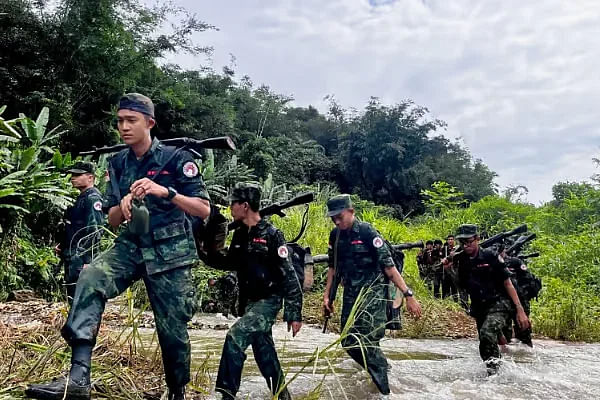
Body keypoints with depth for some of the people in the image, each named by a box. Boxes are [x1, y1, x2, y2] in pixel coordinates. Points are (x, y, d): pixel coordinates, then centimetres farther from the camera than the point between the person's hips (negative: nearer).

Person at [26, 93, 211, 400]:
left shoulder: (175, 158, -7)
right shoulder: (118, 164, 7)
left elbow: (204, 209, -11)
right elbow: (112, 221, 11)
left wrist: (165, 191, -26)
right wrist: (123, 206, -13)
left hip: (170, 252, -3)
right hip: (132, 246, 4)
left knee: (172, 328, 1)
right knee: (90, 279, -27)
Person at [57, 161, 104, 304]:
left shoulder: (93, 198, -12)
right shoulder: (81, 198, 20)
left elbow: (94, 232, -21)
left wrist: (88, 261, -25)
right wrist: (63, 245, 15)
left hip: (81, 260, -11)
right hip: (72, 259, 11)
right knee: (73, 298, 15)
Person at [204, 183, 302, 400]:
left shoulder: (271, 235, -18)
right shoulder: (240, 234, 4)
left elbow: (289, 276, -18)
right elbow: (231, 262, 20)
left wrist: (294, 314, -20)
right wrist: (208, 252, 4)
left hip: (268, 301, -8)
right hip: (249, 302, 8)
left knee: (235, 337, -18)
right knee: (264, 352, 13)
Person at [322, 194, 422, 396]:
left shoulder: (367, 232, -15)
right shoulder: (335, 235, 4)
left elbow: (389, 266, -16)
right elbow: (333, 267, 16)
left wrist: (408, 295, -19)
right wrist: (327, 295, 13)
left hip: (372, 293, -6)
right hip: (350, 294, 7)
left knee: (367, 343, -13)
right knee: (349, 343, 6)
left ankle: (383, 389, 2)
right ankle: (379, 370, 29)